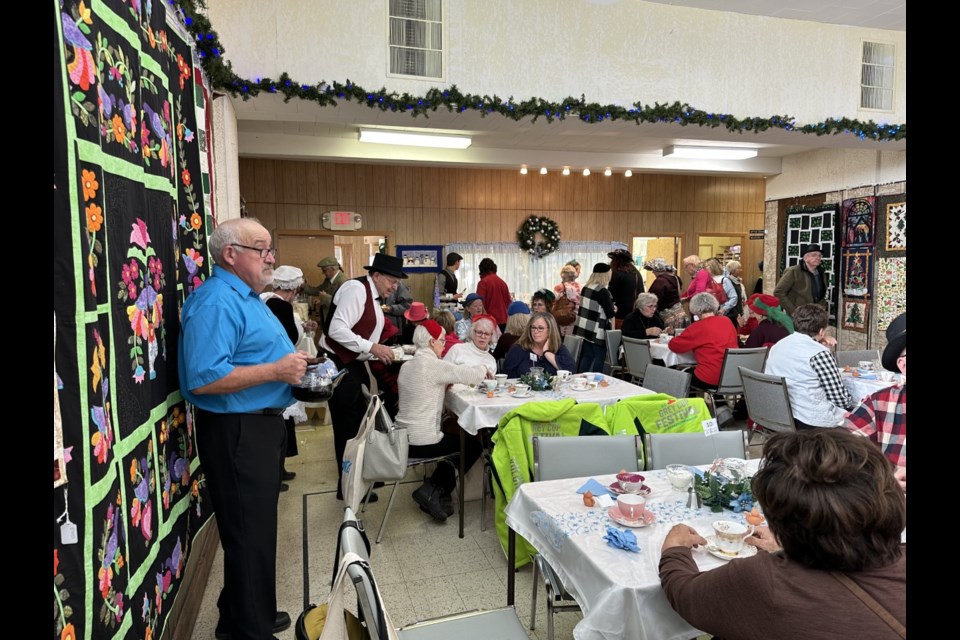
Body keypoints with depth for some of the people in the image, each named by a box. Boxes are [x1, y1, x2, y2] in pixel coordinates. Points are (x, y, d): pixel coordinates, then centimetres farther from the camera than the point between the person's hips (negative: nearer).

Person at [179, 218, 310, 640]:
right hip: (236, 432, -11)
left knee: (257, 527, 21)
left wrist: (291, 364, 9)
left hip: (260, 424, 11)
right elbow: (203, 379, -29)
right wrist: (276, 371, -25)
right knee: (249, 533, 2)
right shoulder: (216, 302, -20)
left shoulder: (246, 296, 14)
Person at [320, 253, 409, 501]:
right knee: (347, 426, 0)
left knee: (360, 422, 18)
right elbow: (336, 330, -27)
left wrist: (379, 352, 3)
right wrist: (372, 347, -27)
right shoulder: (356, 289, -17)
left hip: (354, 365, 10)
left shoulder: (372, 295, 13)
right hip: (338, 366, -10)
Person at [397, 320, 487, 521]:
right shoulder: (434, 364, -16)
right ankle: (433, 491, 9)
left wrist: (443, 387, 7)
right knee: (473, 445, 15)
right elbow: (473, 375, -15)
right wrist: (483, 368, 5)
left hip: (403, 439, 8)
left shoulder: (406, 366, 9)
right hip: (422, 443, -8)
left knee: (455, 438, 29)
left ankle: (434, 490, 25)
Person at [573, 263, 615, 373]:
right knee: (599, 357, 3)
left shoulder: (586, 287, 7)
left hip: (582, 329, 8)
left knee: (586, 356, 14)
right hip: (596, 332, -8)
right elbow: (610, 313, -15)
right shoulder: (603, 291, -16)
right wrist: (613, 309, 7)